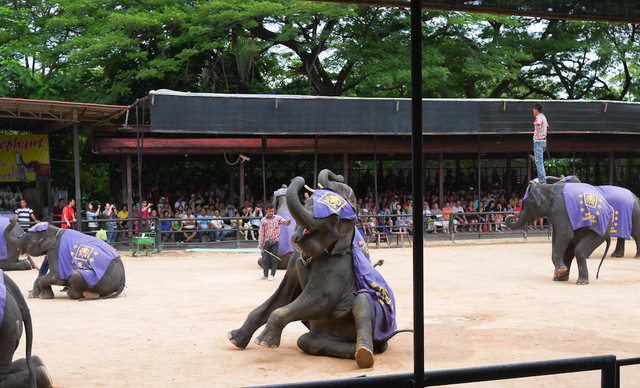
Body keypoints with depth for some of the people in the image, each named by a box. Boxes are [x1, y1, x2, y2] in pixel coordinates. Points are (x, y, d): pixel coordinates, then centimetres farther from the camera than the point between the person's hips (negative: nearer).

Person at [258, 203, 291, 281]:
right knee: (265, 259, 4)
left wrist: (288, 220, -26)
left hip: (275, 242, -1)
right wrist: (260, 244, 1)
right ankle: (265, 274, 21)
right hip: (266, 242, 1)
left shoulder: (278, 218, 4)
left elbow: (286, 222, -1)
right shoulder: (263, 220, 5)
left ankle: (272, 275, 12)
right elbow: (261, 233, 5)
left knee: (274, 259, 2)